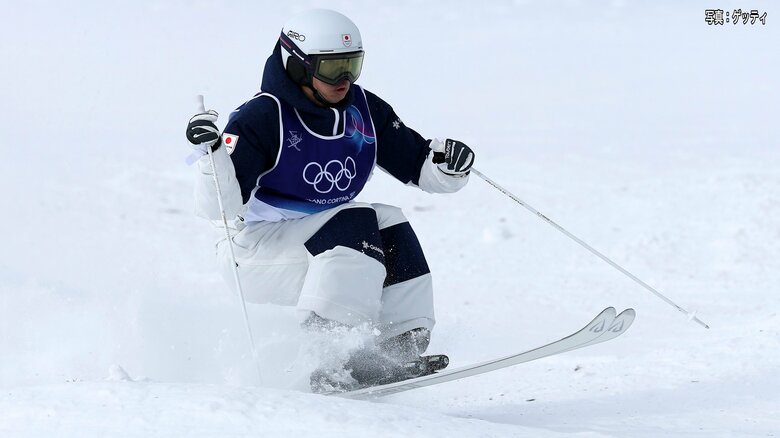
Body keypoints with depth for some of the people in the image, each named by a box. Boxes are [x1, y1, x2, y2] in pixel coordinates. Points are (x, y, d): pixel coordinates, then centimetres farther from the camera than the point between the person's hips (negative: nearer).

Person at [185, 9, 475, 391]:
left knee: (393, 232, -19)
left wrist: (448, 164, -16)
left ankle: (401, 347, -19)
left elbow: (420, 167, 6)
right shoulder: (263, 117, -17)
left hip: (325, 243, 6)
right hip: (255, 249, -6)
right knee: (356, 223, -28)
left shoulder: (364, 111, 0)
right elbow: (217, 207, -22)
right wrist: (210, 152, -39)